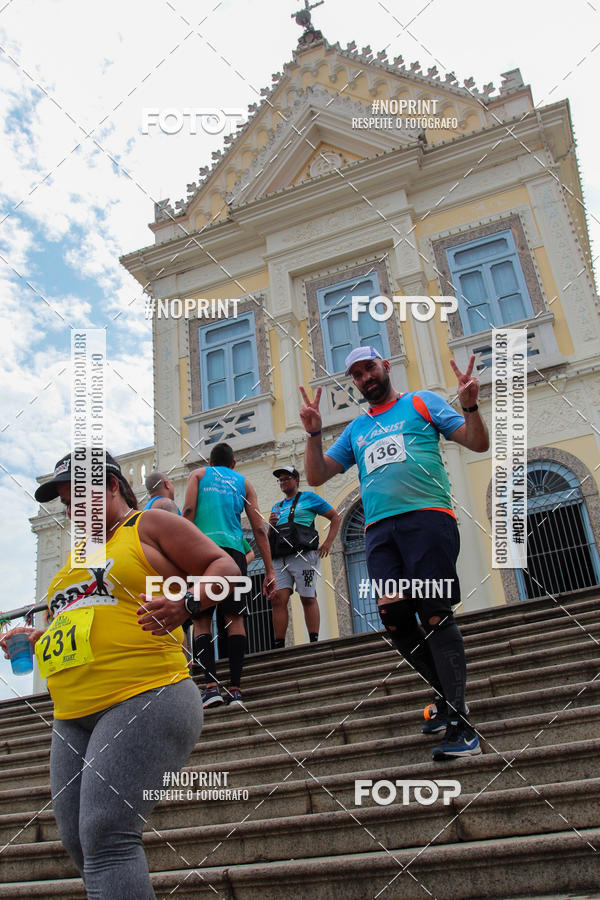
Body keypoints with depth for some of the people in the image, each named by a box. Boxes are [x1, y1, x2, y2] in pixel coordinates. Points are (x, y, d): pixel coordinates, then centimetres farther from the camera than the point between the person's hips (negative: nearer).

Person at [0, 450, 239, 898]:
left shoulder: (149, 525, 4)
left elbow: (225, 568, -1)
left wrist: (185, 601, -19)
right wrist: (37, 638, 18)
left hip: (143, 698, -8)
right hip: (73, 719, 8)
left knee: (106, 836, -18)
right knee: (80, 844, 6)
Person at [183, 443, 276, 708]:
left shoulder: (199, 474, 19)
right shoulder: (243, 482, 21)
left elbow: (188, 509, 0)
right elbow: (258, 529, 13)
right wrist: (269, 570, 11)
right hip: (233, 548, 1)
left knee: (201, 619, 1)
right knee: (234, 618, 3)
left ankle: (211, 685, -11)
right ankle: (235, 689, -2)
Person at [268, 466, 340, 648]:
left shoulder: (309, 497, 12)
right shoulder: (276, 507, 27)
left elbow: (335, 517, 9)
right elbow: (269, 538, 29)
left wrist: (328, 542, -3)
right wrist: (271, 525, 6)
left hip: (303, 555, -4)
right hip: (280, 559, 5)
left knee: (308, 599, -7)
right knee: (279, 600, -7)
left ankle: (314, 642, -4)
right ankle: (278, 646, -7)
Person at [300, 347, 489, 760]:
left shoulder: (422, 403, 15)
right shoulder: (356, 429, 26)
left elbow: (479, 443, 9)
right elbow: (317, 475, 21)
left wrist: (470, 406, -10)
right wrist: (314, 432, 7)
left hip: (427, 516, -4)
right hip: (380, 528, 5)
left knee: (435, 615, -12)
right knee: (394, 617, -5)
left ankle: (460, 725, -8)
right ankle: (448, 693, 16)